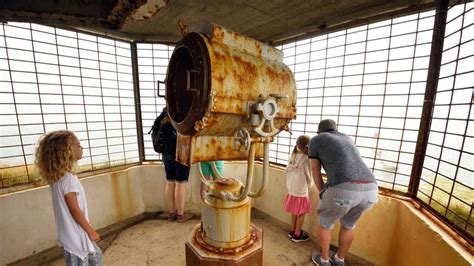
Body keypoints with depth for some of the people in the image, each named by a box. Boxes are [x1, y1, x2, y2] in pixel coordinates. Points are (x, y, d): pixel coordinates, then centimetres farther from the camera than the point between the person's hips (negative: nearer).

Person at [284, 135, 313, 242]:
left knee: (294, 212, 22)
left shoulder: (292, 157, -2)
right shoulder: (306, 160, -21)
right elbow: (308, 177, -11)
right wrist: (309, 184, 10)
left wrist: (291, 185, 13)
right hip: (301, 192, -6)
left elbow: (288, 171, 2)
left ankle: (293, 231, 38)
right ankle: (297, 235, 26)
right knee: (301, 214, 13)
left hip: (291, 190, 6)